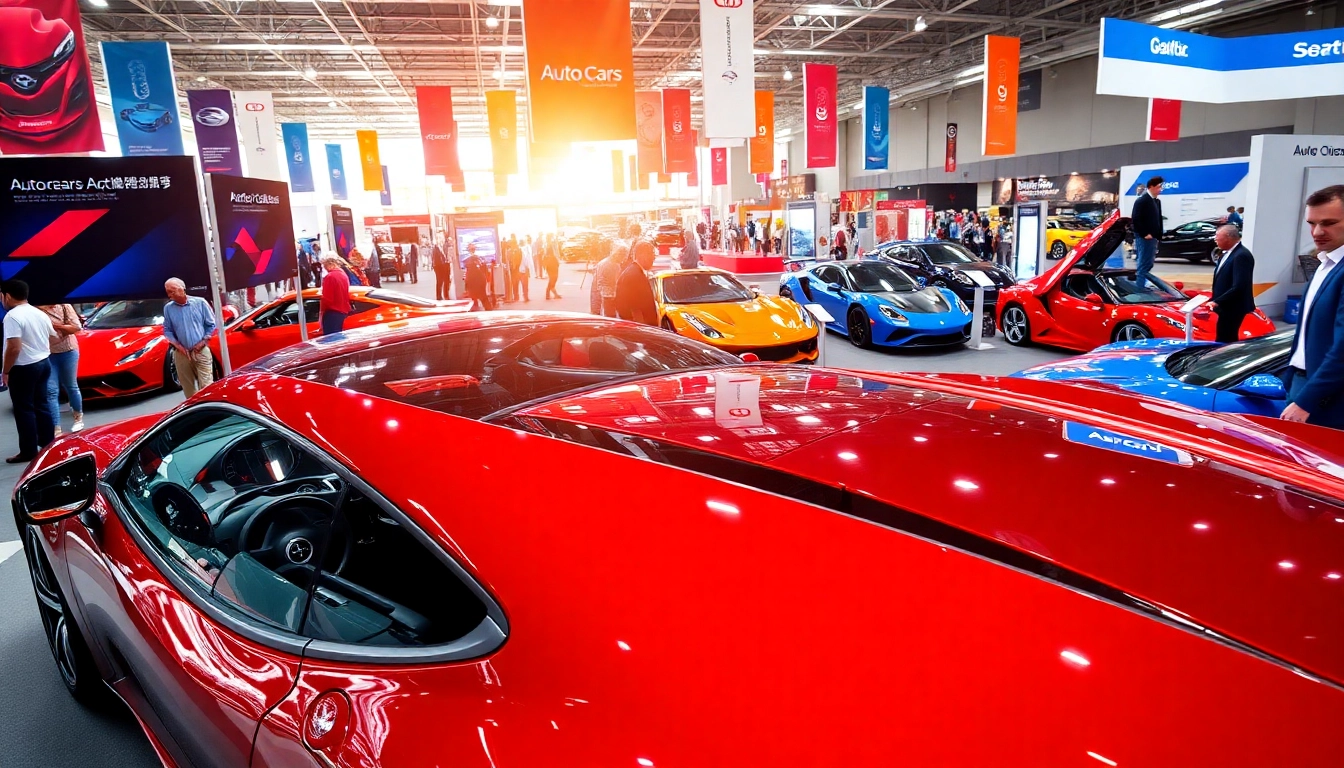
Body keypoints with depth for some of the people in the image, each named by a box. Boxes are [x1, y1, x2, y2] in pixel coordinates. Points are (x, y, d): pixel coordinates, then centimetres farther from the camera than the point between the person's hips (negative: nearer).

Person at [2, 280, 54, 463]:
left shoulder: (12, 316, -18)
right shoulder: (40, 314, 8)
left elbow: (14, 348, -22)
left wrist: (6, 372, -13)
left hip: (23, 368, -8)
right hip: (43, 363, 8)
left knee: (24, 409, -1)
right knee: (41, 405, 15)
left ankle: (29, 451, 3)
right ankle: (48, 444, 19)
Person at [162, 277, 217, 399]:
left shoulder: (200, 302, -1)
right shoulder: (168, 308, 5)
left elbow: (211, 324, 4)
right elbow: (167, 330, 11)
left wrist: (203, 342, -6)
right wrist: (177, 345, -4)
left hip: (201, 351, -2)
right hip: (181, 353, 2)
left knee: (206, 385, -7)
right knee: (188, 387, 5)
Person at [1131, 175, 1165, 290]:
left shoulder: (1157, 201, 16)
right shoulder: (1142, 201, -10)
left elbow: (1158, 220, 20)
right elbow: (1135, 220, -17)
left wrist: (1158, 236, 12)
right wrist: (1144, 234, -17)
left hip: (1153, 238, 9)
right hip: (1145, 238, -9)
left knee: (1147, 265, 11)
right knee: (1144, 265, -9)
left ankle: (1140, 287, 17)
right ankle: (1139, 288, -6)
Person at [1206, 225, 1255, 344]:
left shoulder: (1241, 255, -19)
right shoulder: (1228, 253, 12)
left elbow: (1239, 286, -25)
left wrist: (1217, 302, -22)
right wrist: (1215, 300, 8)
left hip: (1233, 308, -10)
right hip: (1227, 307, 10)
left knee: (1225, 342, -5)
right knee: (1224, 341, 15)